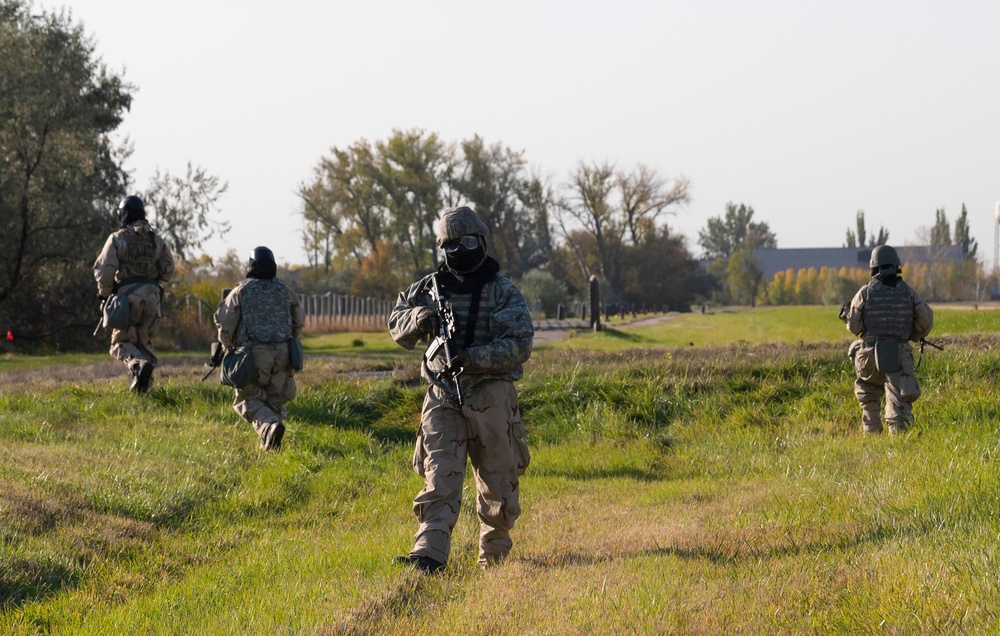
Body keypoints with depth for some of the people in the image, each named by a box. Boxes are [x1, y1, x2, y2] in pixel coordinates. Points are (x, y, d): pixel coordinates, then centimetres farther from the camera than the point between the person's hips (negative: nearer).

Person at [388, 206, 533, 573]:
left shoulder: (503, 292, -2)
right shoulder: (429, 288, 10)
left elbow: (520, 345, -9)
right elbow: (396, 325, 17)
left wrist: (473, 358, -21)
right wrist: (417, 318, -7)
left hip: (490, 394, -2)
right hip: (443, 395, 2)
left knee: (497, 479, 5)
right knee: (439, 475, -9)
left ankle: (494, 553, 22)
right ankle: (429, 553, -19)